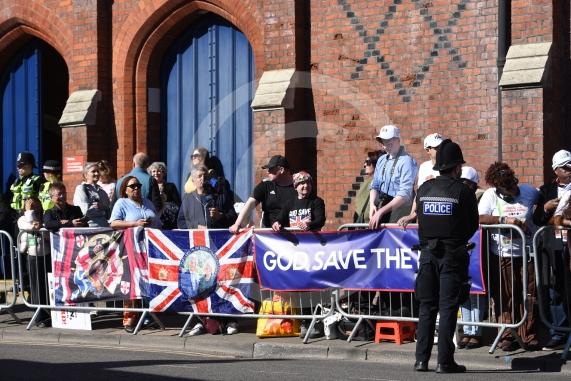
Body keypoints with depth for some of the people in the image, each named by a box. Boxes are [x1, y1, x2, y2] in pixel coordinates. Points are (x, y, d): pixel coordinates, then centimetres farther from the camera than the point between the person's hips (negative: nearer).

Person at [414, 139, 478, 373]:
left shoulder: (424, 189, 4)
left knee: (426, 307, 10)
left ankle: (421, 359, 6)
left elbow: (420, 219, 11)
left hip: (428, 253, 4)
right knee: (448, 308, -1)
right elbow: (473, 225, 1)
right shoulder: (462, 191, -7)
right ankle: (444, 361, -3)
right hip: (453, 255, -4)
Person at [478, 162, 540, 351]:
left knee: (529, 295, -1)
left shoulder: (530, 192, 8)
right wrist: (503, 220, -19)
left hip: (527, 252, 2)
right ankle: (507, 336, 8)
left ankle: (528, 336, 6)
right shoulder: (491, 195, 1)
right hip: (501, 255, -2)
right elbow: (479, 218, -12)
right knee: (505, 297, 1)